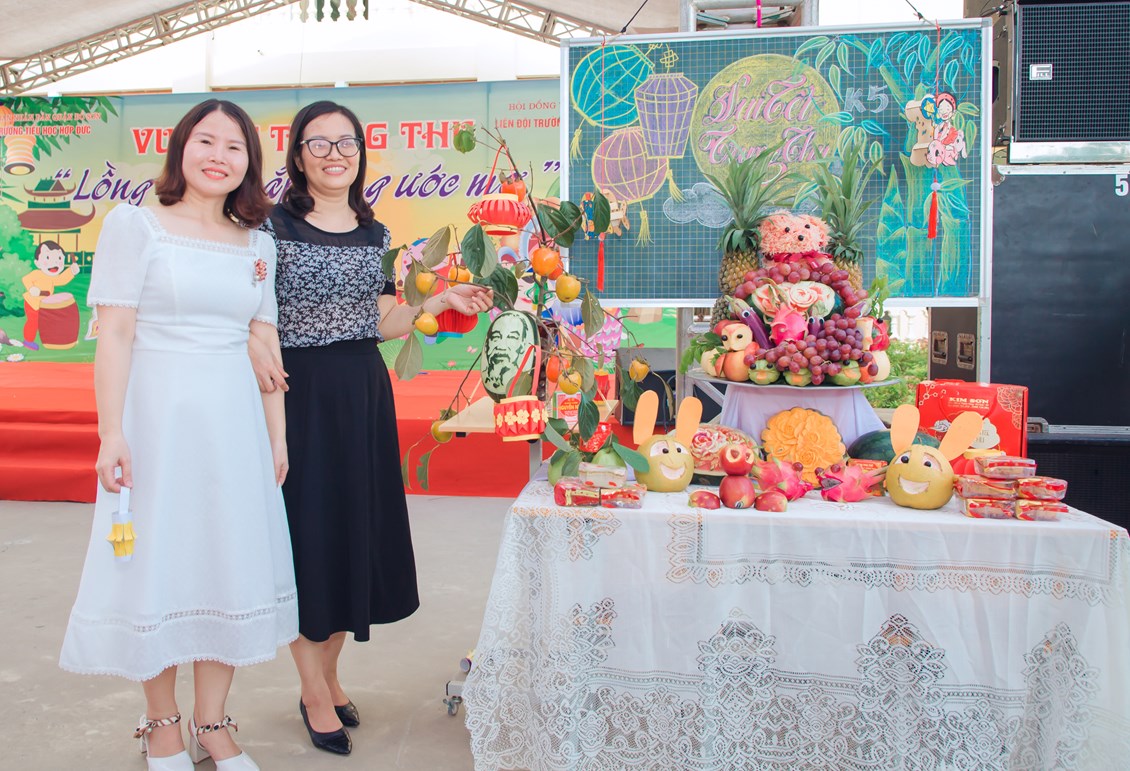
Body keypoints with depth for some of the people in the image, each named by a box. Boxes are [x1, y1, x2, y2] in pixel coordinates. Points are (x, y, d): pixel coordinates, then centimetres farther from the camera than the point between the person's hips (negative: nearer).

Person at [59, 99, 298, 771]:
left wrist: (277, 433, 8)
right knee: (158, 559, 4)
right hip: (158, 414, -4)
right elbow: (115, 335, -6)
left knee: (232, 561, 7)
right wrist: (111, 434, -12)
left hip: (236, 421, 4)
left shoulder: (258, 243, 10)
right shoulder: (135, 225, -2)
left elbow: (266, 343, 10)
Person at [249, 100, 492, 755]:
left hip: (364, 394, 5)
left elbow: (383, 323, 11)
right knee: (307, 532, 1)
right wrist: (253, 348, -27)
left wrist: (439, 302, 0)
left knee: (357, 529, 11)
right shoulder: (274, 226, -4)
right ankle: (316, 695, 17)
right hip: (299, 392, -5)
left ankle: (329, 674, 30)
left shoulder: (375, 234, 11)